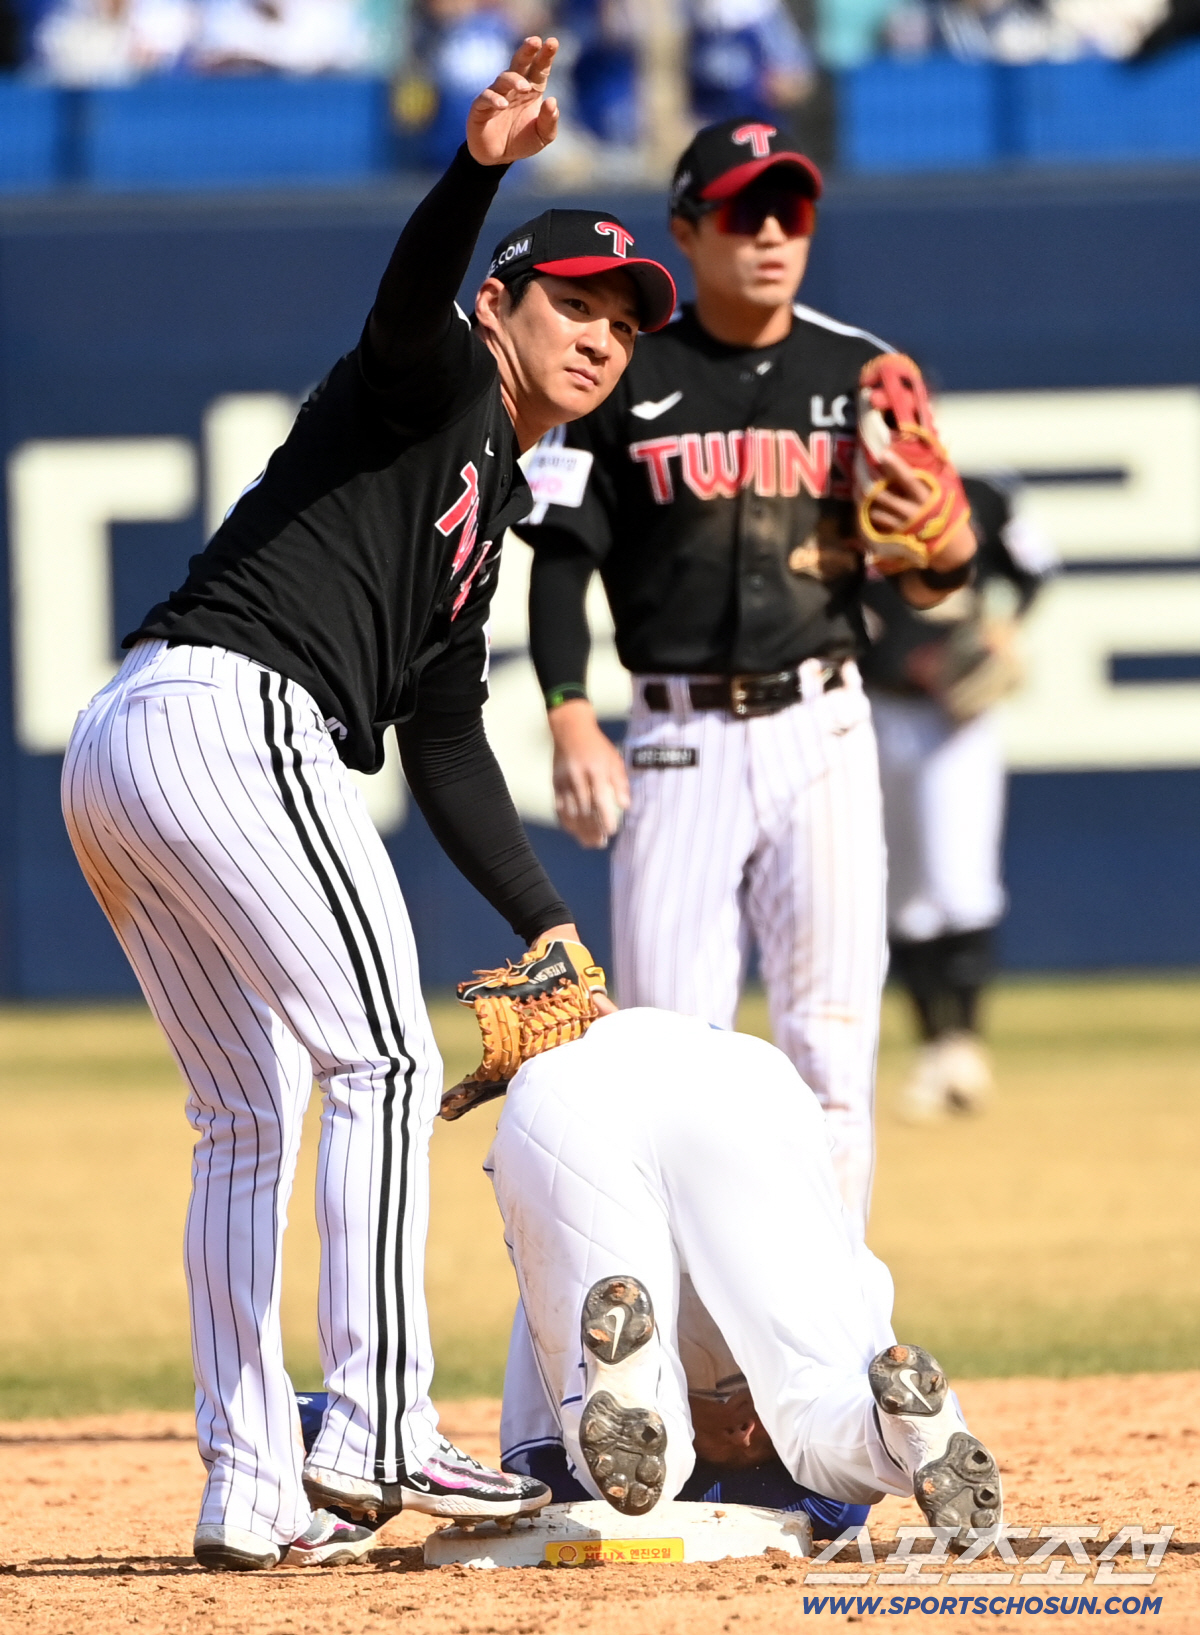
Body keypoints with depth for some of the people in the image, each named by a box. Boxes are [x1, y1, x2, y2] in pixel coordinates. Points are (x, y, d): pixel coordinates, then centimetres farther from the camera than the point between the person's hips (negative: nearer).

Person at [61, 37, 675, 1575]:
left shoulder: (485, 514, 29)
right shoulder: (436, 381, 5)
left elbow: (447, 753, 28)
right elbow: (409, 298, -21)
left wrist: (551, 928, 21)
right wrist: (480, 163, -40)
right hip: (231, 711, -10)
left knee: (250, 1118, 13)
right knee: (383, 1060, -10)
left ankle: (248, 1490, 15)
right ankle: (374, 1430, -15)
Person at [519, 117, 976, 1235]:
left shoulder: (860, 373, 9)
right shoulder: (625, 377, 4)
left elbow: (921, 589, 10)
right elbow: (562, 559, 3)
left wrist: (949, 548, -13)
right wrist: (569, 720, -10)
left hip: (823, 733, 1)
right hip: (680, 742, -1)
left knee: (831, 1034, -4)